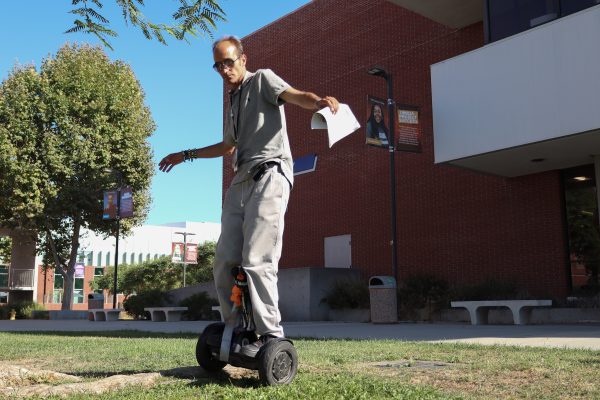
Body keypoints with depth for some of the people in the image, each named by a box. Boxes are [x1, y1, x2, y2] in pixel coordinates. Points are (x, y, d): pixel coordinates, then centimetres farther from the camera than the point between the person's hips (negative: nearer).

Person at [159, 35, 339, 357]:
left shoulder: (262, 80, 7)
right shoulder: (233, 102, 30)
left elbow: (295, 96, -13)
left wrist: (320, 101, -37)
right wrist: (186, 155, 50)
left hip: (269, 175, -8)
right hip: (241, 182, 8)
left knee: (256, 260, -18)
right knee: (224, 262, 1)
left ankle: (270, 334, -13)